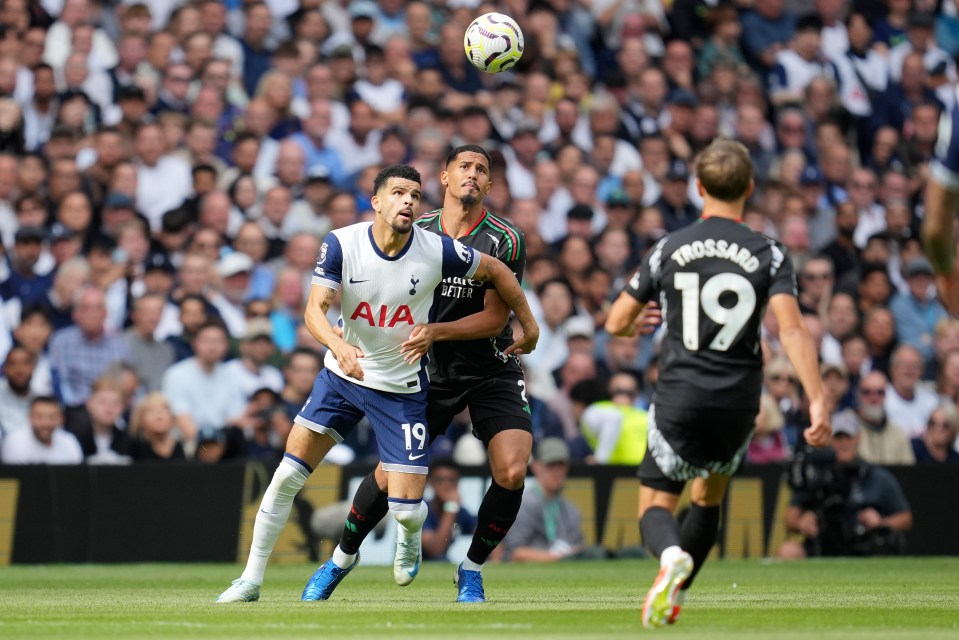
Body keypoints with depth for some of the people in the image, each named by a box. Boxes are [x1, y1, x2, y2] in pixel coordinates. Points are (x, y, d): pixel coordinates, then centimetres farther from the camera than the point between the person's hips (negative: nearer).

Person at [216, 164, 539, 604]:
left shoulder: (437, 251, -16)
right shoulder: (341, 245, -15)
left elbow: (496, 271, 0)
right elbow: (315, 309, -22)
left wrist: (528, 326, 8)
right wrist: (339, 346, -42)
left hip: (403, 388, -1)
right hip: (342, 375, 1)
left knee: (406, 508, -7)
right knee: (287, 476, -6)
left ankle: (410, 536, 33)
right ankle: (251, 580, 8)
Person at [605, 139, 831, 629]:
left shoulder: (669, 249, 0)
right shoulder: (769, 255, -2)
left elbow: (616, 322, 4)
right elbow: (791, 329, -15)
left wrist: (642, 325, 29)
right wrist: (817, 401, -18)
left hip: (679, 400, -2)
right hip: (738, 403, 2)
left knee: (655, 508, 5)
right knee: (708, 499, 26)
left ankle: (673, 556, -29)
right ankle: (675, 595, 23)